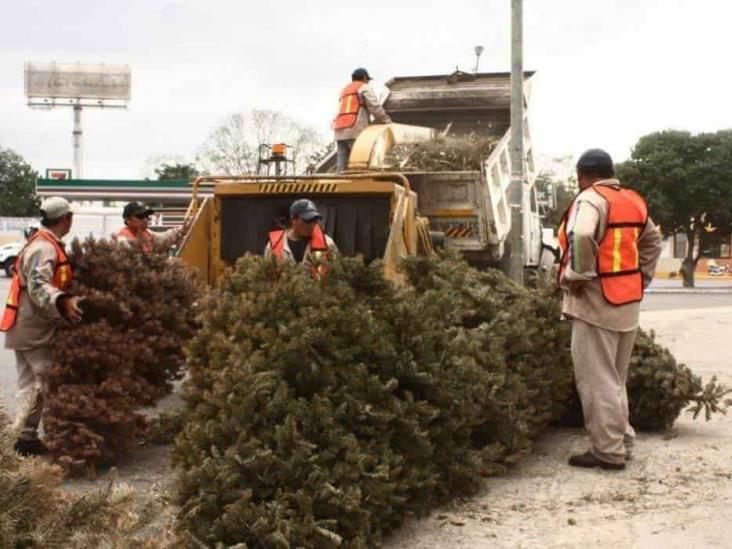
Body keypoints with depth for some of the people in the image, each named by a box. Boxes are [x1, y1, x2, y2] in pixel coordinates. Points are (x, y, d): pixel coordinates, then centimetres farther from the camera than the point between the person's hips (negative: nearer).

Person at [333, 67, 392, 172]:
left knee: (343, 167, -2)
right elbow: (375, 108, -5)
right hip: (356, 130, -7)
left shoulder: (345, 90, 32)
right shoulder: (364, 88, 8)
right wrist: (387, 122, 4)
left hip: (340, 132, 7)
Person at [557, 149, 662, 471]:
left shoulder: (591, 199, -12)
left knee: (597, 380, -3)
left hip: (597, 301, -8)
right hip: (628, 300, 8)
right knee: (615, 378, 18)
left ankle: (609, 452, 0)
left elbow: (581, 237, -31)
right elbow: (652, 241, 24)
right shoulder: (634, 202, 13)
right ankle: (621, 443, 24)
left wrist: (575, 277, -19)